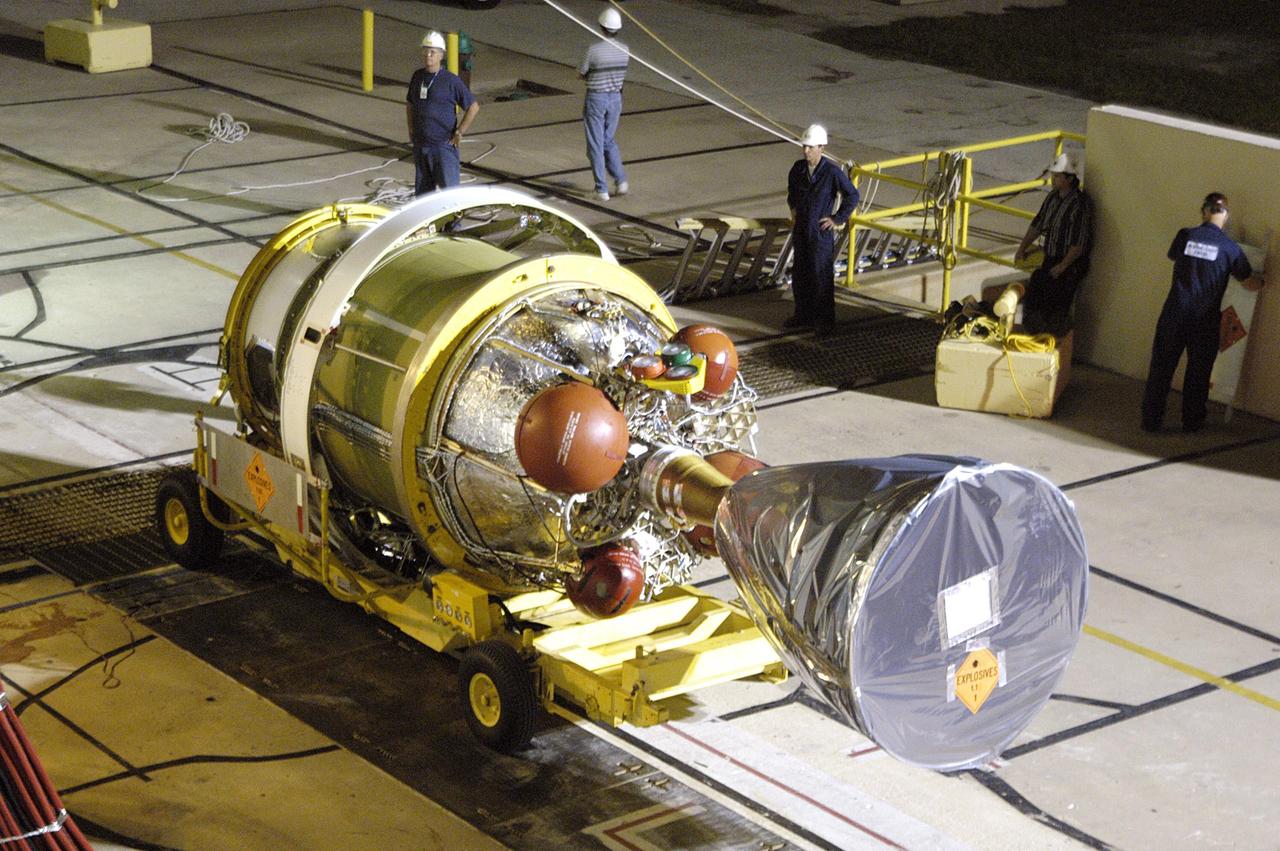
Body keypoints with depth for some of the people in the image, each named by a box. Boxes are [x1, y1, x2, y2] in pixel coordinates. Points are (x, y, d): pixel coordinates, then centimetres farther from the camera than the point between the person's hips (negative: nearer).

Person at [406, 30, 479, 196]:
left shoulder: (451, 80, -9)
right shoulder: (417, 77, 8)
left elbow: (473, 107, -6)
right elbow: (409, 104, 24)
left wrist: (459, 133, -9)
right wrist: (411, 130, 14)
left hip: (443, 145, -6)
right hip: (420, 145, 6)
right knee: (423, 191, 12)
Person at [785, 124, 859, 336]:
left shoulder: (832, 172, -18)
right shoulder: (799, 168, 0)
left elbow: (852, 196, -10)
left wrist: (838, 219, -8)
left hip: (821, 233, -6)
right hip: (800, 230, 6)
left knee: (821, 278, 0)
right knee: (799, 275, 15)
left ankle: (825, 321, 11)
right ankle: (803, 315, 30)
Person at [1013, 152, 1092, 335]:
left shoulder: (1079, 205, -23)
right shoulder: (1054, 196, 4)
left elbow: (1079, 244, -23)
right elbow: (1037, 224, 17)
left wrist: (1062, 267, -18)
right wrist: (1023, 248, 14)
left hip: (1070, 264, -8)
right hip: (1050, 258, 8)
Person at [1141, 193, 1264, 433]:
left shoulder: (1185, 236, -3)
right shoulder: (1230, 248, -5)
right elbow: (1251, 284, 4)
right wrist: (1261, 281, 27)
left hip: (1174, 314, 1)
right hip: (1205, 320, -1)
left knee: (1161, 368, 8)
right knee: (1198, 372, 13)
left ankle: (1151, 420, 10)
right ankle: (1192, 422, 21)